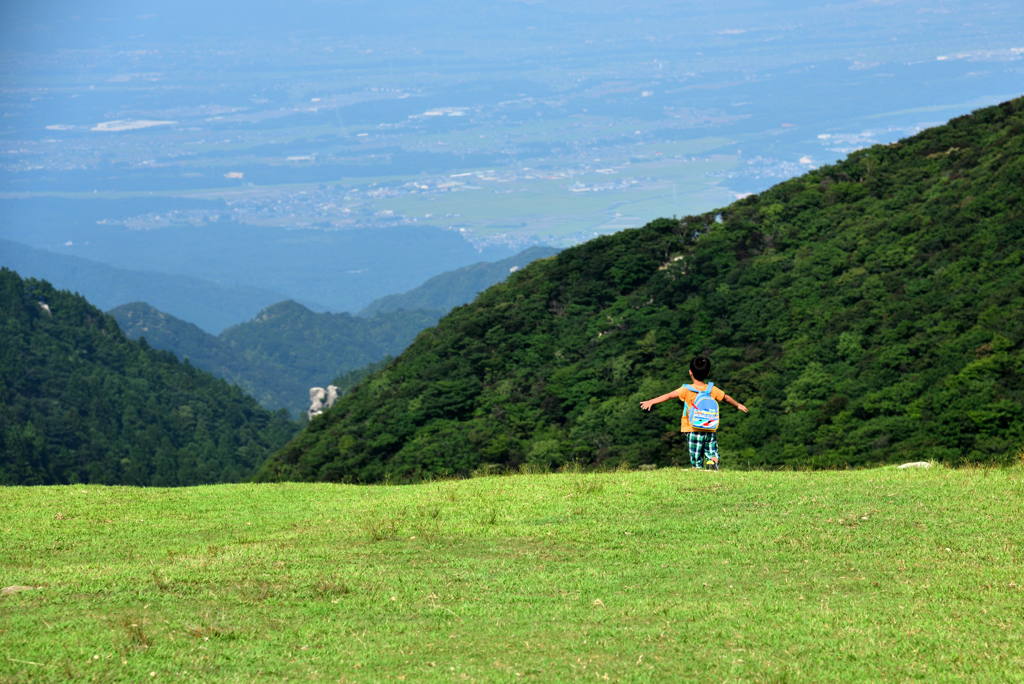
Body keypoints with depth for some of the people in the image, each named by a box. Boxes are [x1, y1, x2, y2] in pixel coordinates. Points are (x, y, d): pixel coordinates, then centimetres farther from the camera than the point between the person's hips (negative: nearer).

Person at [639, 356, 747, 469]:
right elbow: (726, 398, 24)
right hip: (710, 431, 2)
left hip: (693, 431, -2)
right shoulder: (712, 390, 8)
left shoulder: (687, 390, -5)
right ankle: (713, 463, -25)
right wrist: (738, 405, 43)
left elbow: (669, 395, -13)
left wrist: (650, 402, -13)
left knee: (696, 461, 2)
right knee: (713, 455, 7)